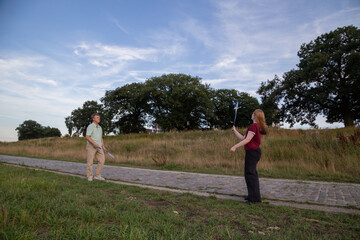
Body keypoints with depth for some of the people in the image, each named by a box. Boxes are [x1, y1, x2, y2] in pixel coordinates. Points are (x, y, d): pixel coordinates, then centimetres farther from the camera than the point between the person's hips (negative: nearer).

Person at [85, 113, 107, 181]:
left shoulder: (100, 127, 13)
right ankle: (90, 177, 13)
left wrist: (103, 146, 8)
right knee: (90, 162, 0)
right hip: (91, 146, -6)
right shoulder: (90, 127, -11)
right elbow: (87, 137, -19)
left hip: (98, 147, 6)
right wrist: (95, 143, -27)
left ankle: (97, 175, 4)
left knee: (102, 160, -4)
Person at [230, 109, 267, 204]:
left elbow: (247, 140, -21)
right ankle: (252, 195, 28)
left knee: (250, 174, -6)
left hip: (252, 152, -11)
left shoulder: (254, 126, -16)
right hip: (253, 151, 11)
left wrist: (235, 146, -21)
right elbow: (243, 138, 18)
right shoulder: (256, 126, 16)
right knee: (252, 173, 17)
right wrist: (235, 131, 23)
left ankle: (254, 197, -1)